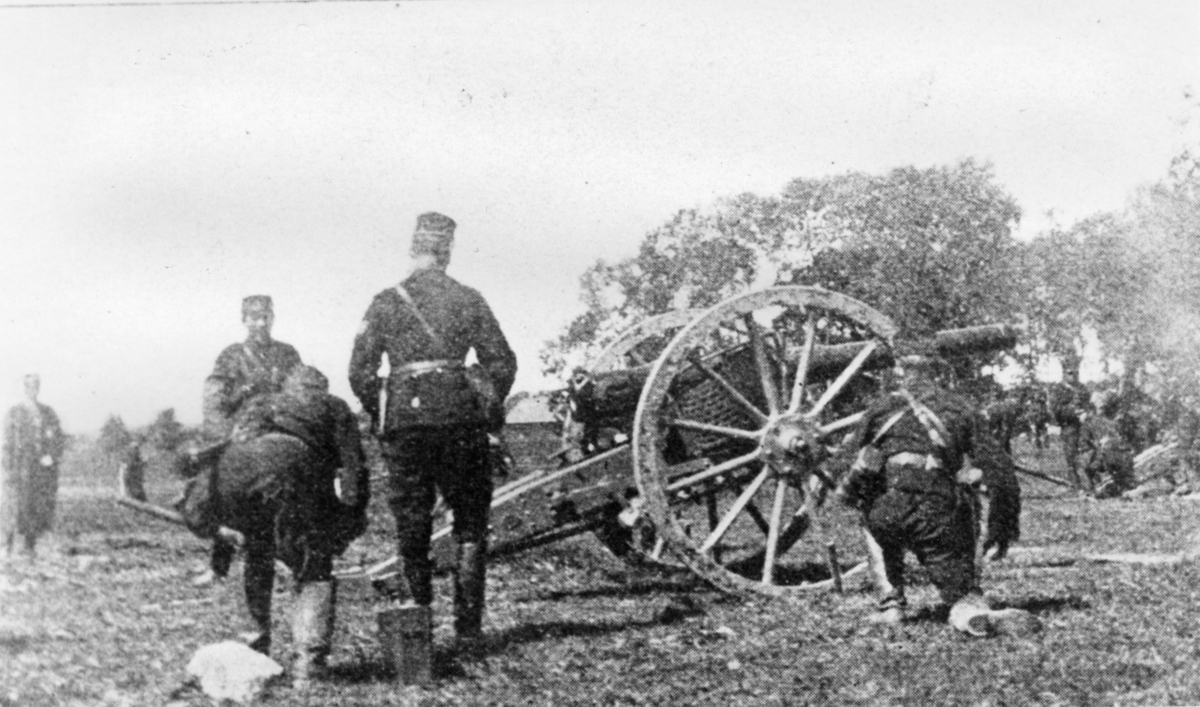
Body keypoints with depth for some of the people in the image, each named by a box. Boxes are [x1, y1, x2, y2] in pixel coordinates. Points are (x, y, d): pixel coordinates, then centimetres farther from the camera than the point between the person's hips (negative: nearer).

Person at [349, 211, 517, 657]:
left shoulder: (385, 303, 2)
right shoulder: (468, 300, 3)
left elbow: (361, 372, -1)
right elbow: (503, 364, 2)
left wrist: (376, 415, 13)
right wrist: (489, 407, 17)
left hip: (405, 427, 0)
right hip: (461, 424, 0)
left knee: (412, 531, 10)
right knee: (469, 527, 8)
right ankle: (467, 629, 3)